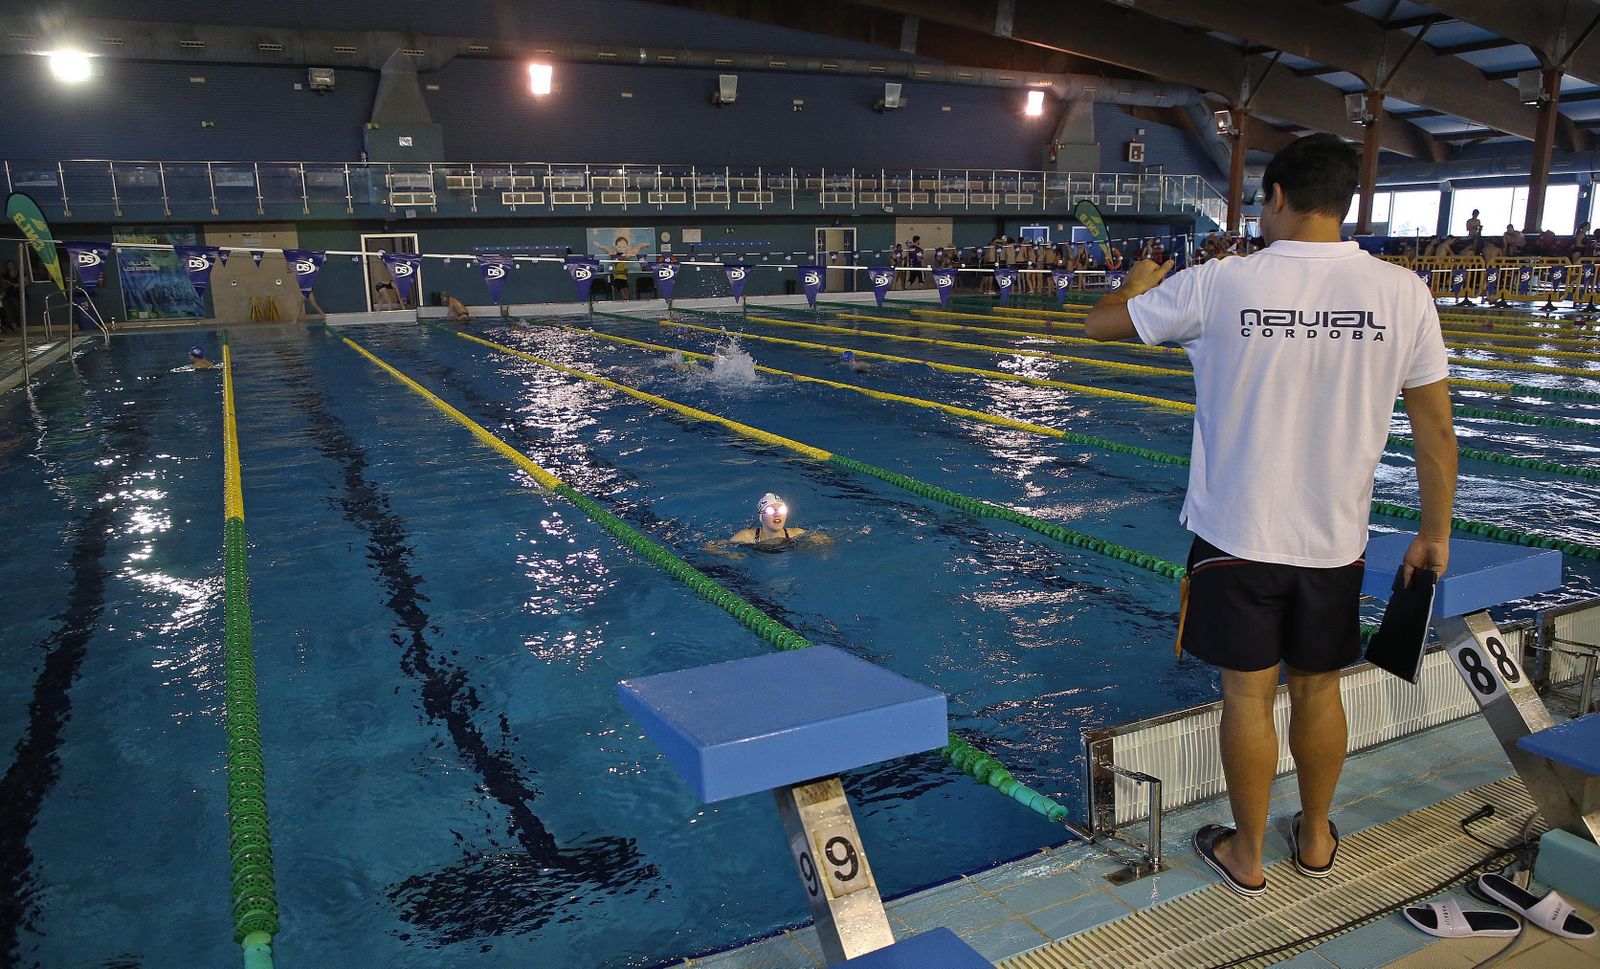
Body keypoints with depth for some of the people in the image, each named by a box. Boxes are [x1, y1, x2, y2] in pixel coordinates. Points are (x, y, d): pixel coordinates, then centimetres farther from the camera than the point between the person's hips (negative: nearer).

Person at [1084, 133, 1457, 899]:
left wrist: (1138, 286, 24)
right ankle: (1315, 840, 38)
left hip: (1237, 535, -2)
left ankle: (1246, 856, 26)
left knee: (1247, 695, 10)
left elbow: (1100, 324, 1)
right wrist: (1435, 530, 11)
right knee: (1318, 690, 19)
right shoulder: (1403, 291, -7)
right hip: (1335, 540, 3)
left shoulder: (1218, 286, -12)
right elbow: (1435, 426, -1)